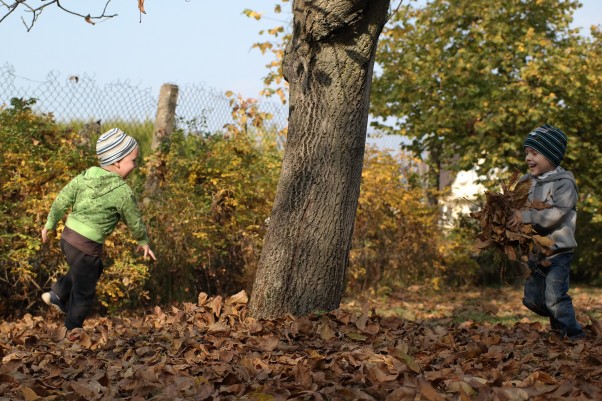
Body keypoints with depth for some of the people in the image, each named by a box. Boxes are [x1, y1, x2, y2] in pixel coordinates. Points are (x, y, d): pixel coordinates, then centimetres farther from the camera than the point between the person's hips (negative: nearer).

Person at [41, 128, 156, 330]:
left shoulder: (85, 176, 0)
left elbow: (61, 201, 3)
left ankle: (57, 294, 40)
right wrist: (143, 242, 15)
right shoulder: (123, 192, -16)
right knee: (84, 292, 12)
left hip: (68, 236, 7)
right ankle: (72, 329, 25)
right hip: (87, 246, -7)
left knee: (93, 270, 32)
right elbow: (134, 221, -3)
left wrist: (50, 224, 17)